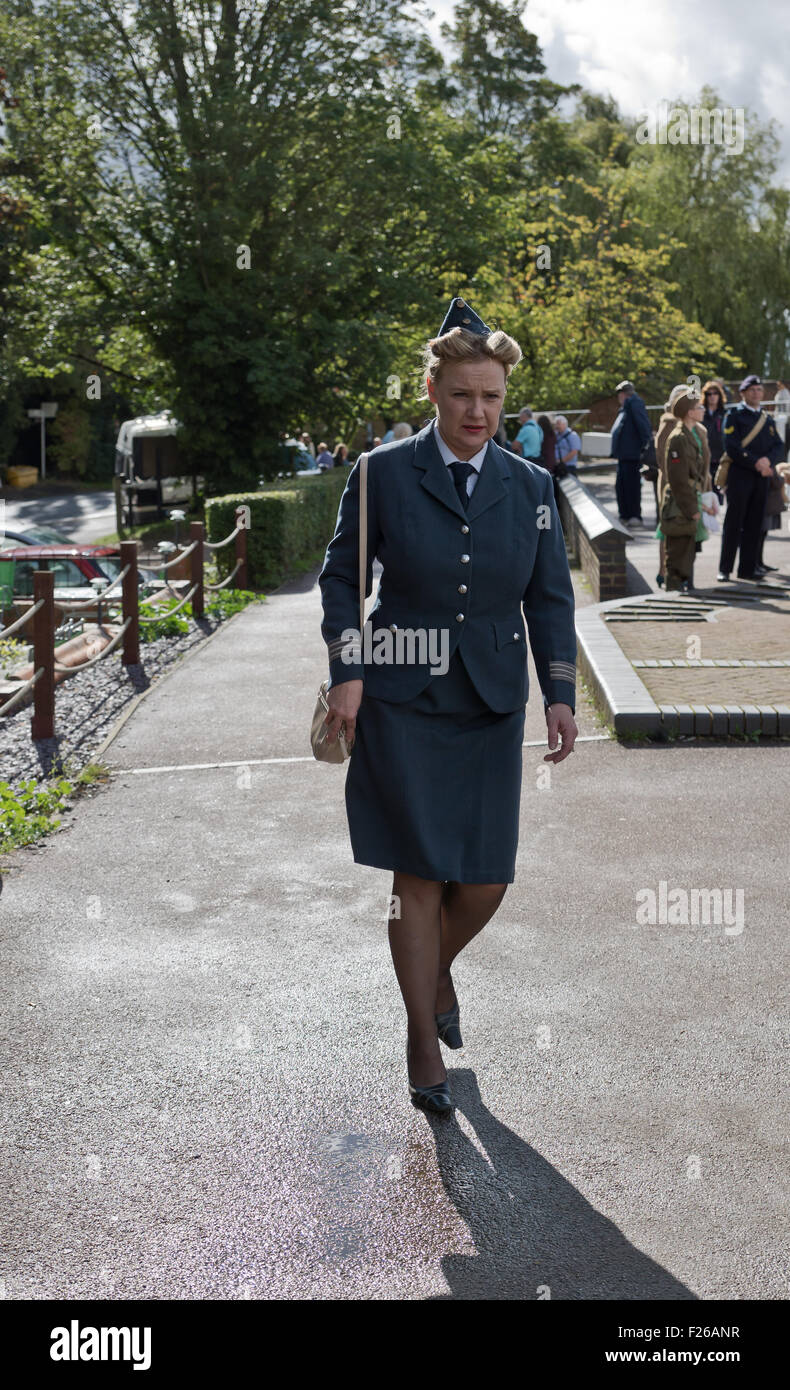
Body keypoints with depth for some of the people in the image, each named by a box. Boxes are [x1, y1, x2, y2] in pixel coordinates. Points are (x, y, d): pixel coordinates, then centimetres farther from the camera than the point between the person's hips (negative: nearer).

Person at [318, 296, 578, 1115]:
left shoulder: (529, 486, 5)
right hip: (401, 704, -3)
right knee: (420, 879, -2)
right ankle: (423, 1041, 15)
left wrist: (560, 695, -2)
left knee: (485, 882, 5)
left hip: (490, 708, 3)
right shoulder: (383, 473, -4)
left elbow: (550, 597, 7)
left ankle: (437, 969, 38)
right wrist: (346, 672, -7)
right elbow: (342, 575, 2)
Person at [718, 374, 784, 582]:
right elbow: (732, 447, -11)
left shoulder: (767, 419, 17)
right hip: (739, 476, -5)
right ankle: (724, 570, -1)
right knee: (733, 524, -5)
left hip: (761, 479, 5)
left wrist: (768, 460, -11)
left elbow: (778, 446, 10)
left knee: (754, 525, 6)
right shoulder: (733, 415, -1)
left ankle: (747, 569, 12)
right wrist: (755, 463, -16)